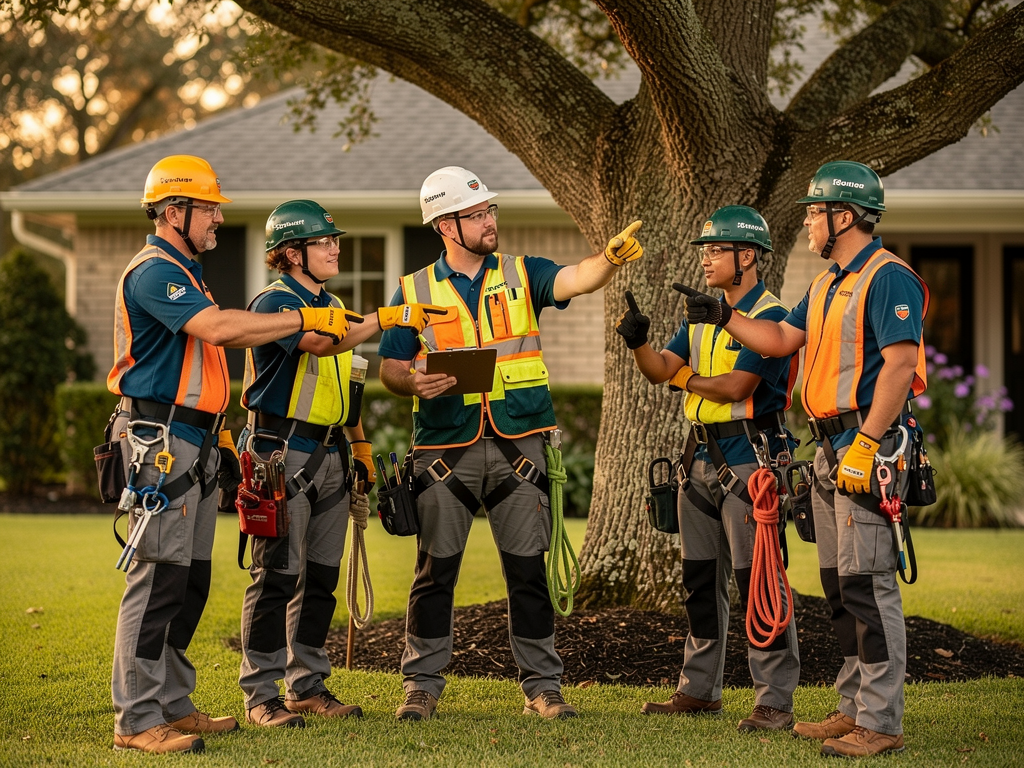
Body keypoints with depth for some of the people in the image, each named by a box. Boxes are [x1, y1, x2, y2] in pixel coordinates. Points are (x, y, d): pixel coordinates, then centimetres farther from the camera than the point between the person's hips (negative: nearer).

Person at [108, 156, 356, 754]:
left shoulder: (186, 273, 21)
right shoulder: (154, 272, -13)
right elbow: (218, 328, -27)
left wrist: (220, 438, 23)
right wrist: (308, 319, -24)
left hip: (195, 442, 10)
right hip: (161, 440, -10)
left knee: (191, 580, 11)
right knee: (160, 576, -12)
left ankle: (172, 704, 18)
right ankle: (137, 720, -11)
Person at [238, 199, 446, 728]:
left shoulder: (332, 305, 19)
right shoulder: (274, 302, -10)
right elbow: (320, 343, -28)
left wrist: (360, 447, 21)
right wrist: (386, 320, -34)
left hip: (330, 457, 8)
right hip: (283, 453, -8)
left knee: (321, 576, 10)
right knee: (278, 575, -8)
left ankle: (307, 685, 17)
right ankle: (260, 694, -4)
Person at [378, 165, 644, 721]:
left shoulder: (521, 276, 8)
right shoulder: (415, 290, 8)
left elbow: (576, 279, -10)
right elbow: (389, 367, 9)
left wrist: (609, 258, -31)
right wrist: (415, 382, -13)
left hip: (517, 446, 0)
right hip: (445, 450, 0)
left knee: (528, 568, 1)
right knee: (435, 569, 3)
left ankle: (542, 685, 8)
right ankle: (422, 684, 13)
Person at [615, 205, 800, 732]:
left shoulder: (769, 316, -11)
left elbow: (735, 387, -18)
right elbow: (661, 370, 10)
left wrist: (685, 378, -2)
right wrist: (639, 343, -11)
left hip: (749, 457, -9)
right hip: (702, 458, 9)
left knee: (758, 580, -9)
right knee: (700, 581, 14)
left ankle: (775, 701, -7)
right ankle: (700, 689, 24)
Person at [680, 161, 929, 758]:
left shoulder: (888, 279, -13)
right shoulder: (828, 284, 19)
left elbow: (901, 363, -21)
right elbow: (782, 340, 26)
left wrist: (866, 442, -25)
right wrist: (723, 317, 19)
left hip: (866, 446, -10)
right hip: (831, 448, 10)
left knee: (867, 584, -11)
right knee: (840, 584, 13)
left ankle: (881, 723, -10)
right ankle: (855, 709, 20)